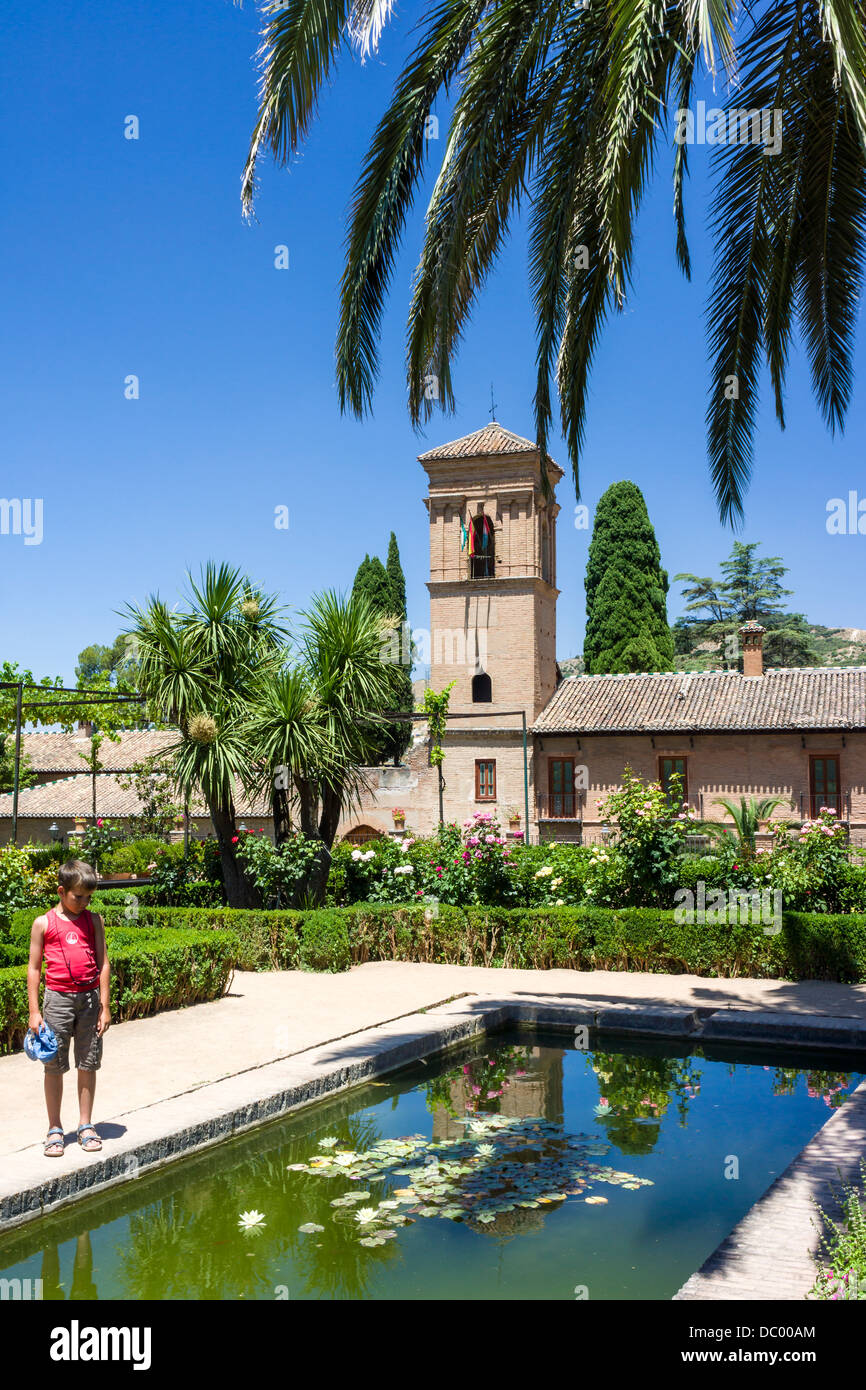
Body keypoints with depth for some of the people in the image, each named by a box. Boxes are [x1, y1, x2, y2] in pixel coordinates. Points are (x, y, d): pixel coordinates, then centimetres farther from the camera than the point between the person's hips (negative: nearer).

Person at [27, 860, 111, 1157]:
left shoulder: (93, 920, 5)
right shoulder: (43, 924, 0)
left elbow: (103, 963, 6)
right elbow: (34, 968, 2)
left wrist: (104, 1005, 1)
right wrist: (34, 1010, -4)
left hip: (89, 998, 2)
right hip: (58, 998, -1)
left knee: (88, 1065, 7)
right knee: (54, 1066, 4)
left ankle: (86, 1125, 20)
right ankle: (55, 1129, 17)